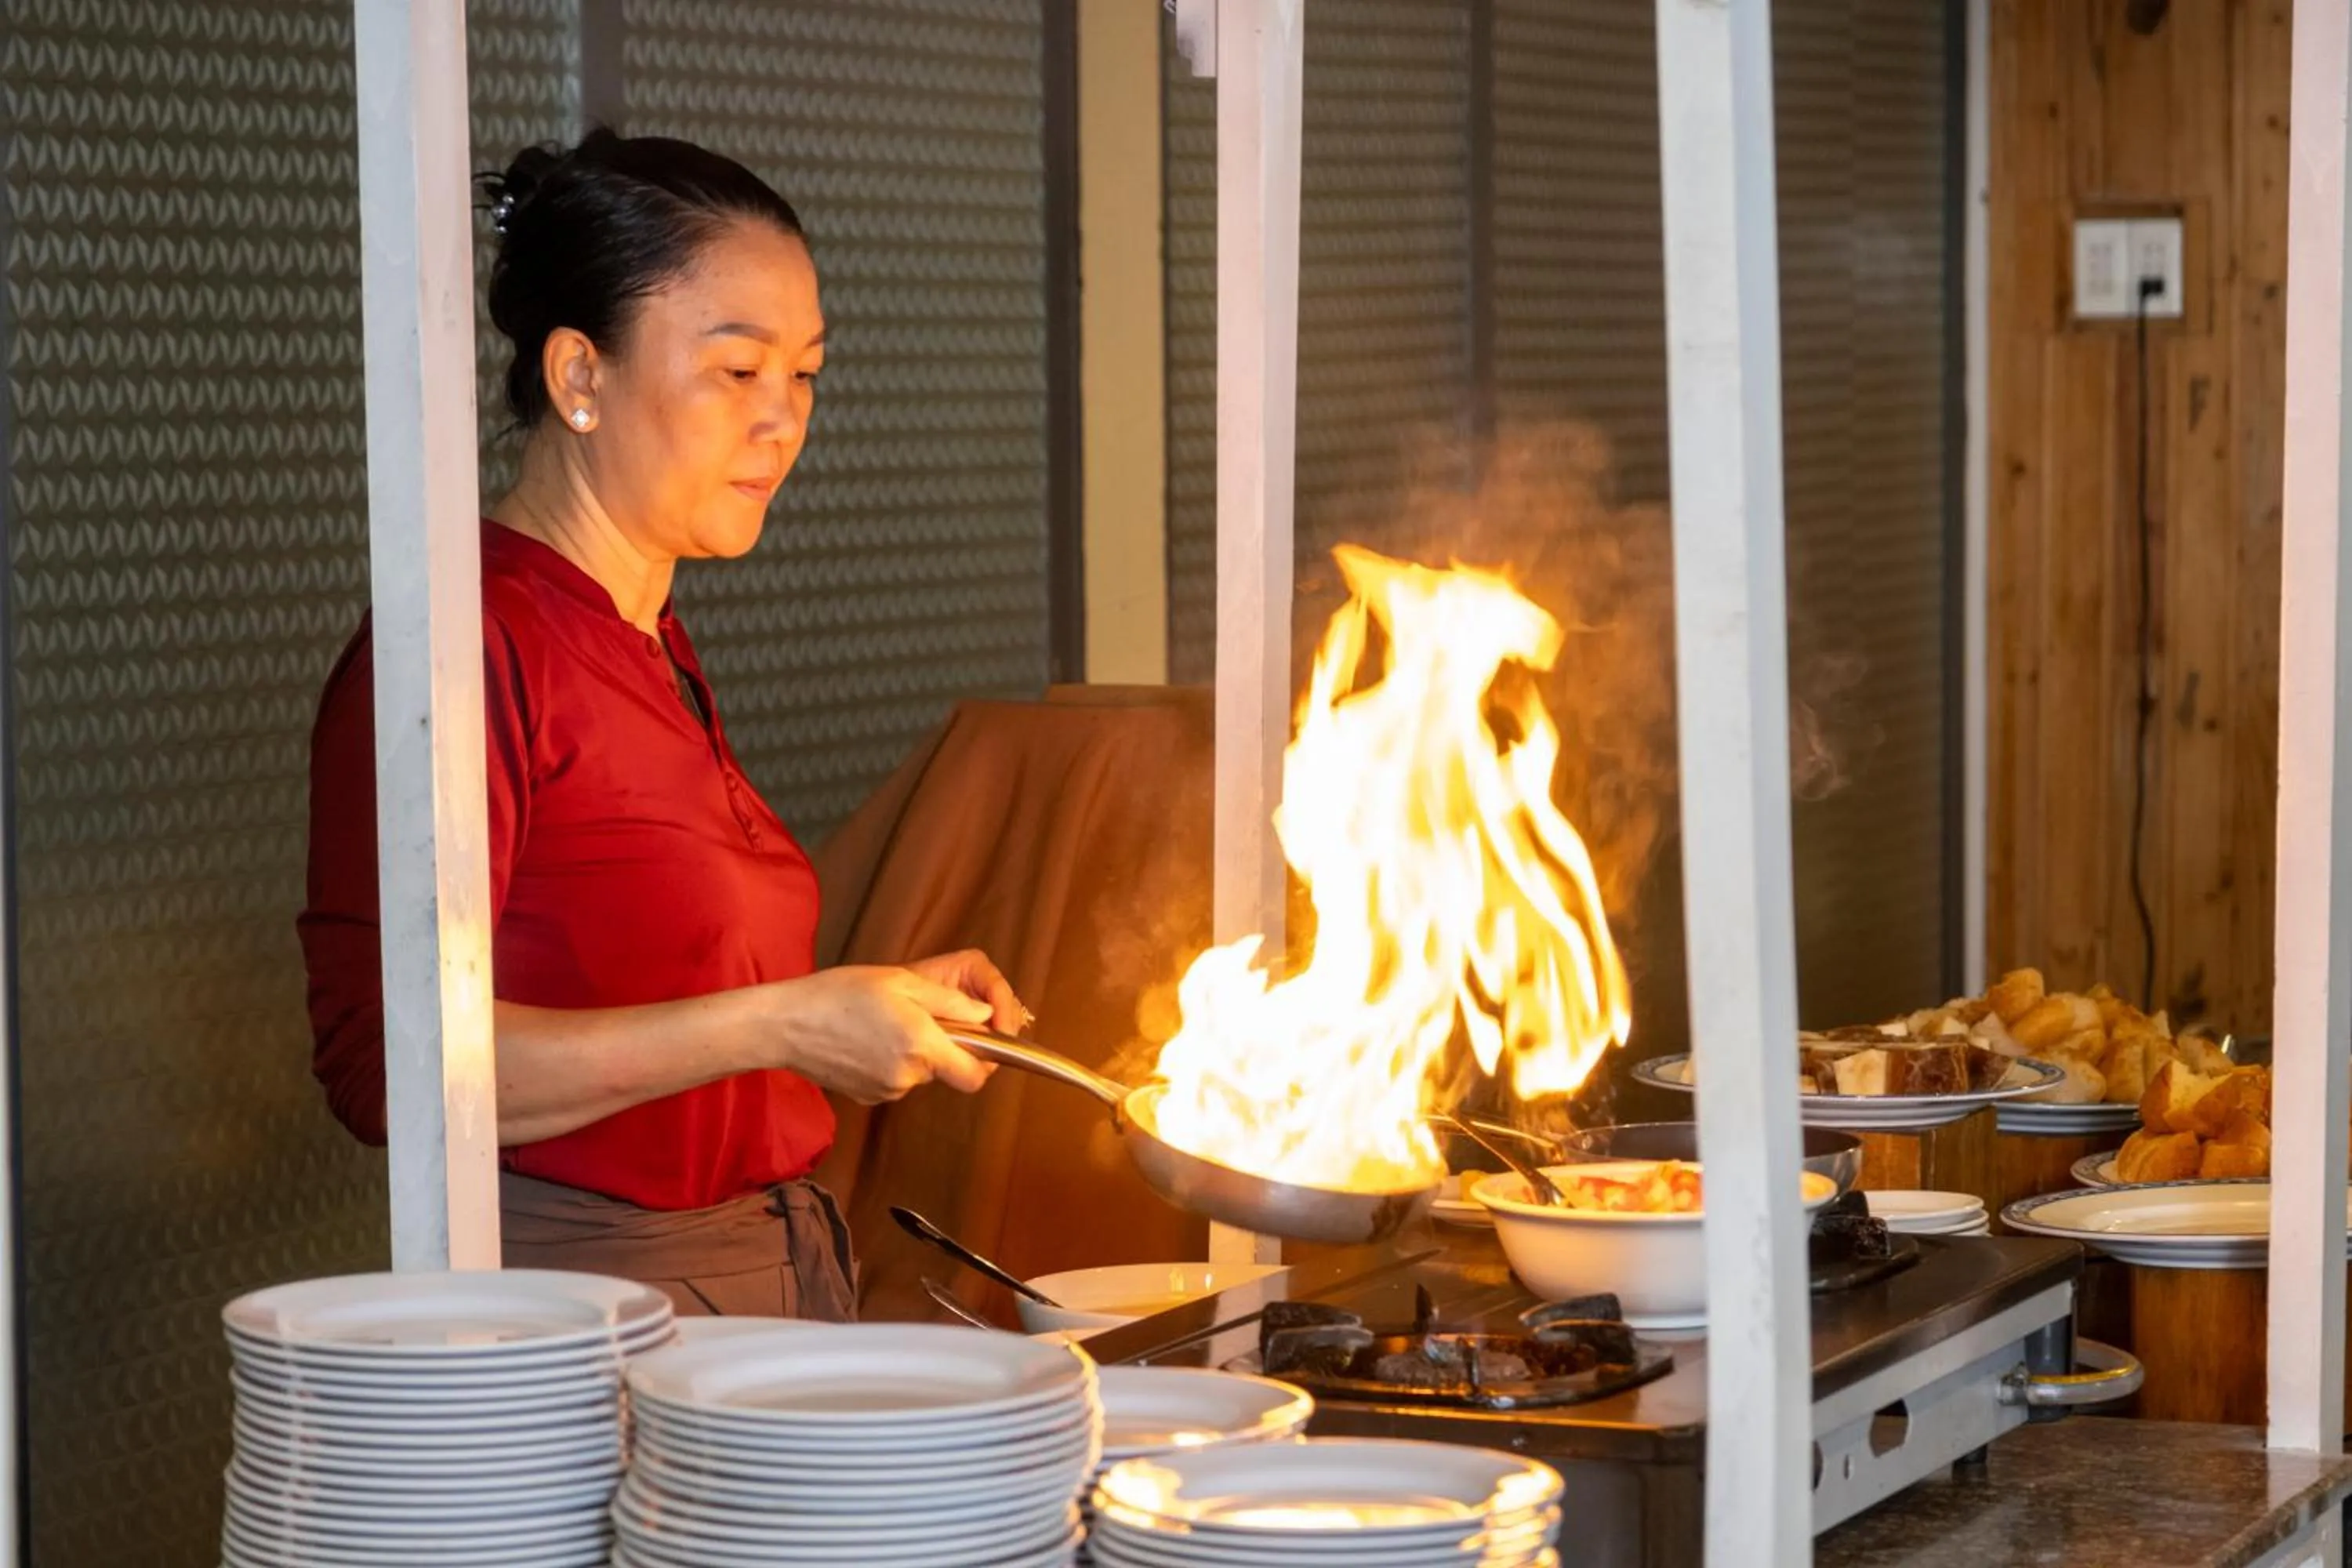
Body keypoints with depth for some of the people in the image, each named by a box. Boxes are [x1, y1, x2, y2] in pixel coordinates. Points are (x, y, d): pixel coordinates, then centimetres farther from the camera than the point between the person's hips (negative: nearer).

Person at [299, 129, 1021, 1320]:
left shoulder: (653, 651, 15)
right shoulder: (475, 637, -12)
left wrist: (877, 1010, 9)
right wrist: (778, 1024, -19)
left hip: (781, 1277, 8)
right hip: (574, 1297, -8)